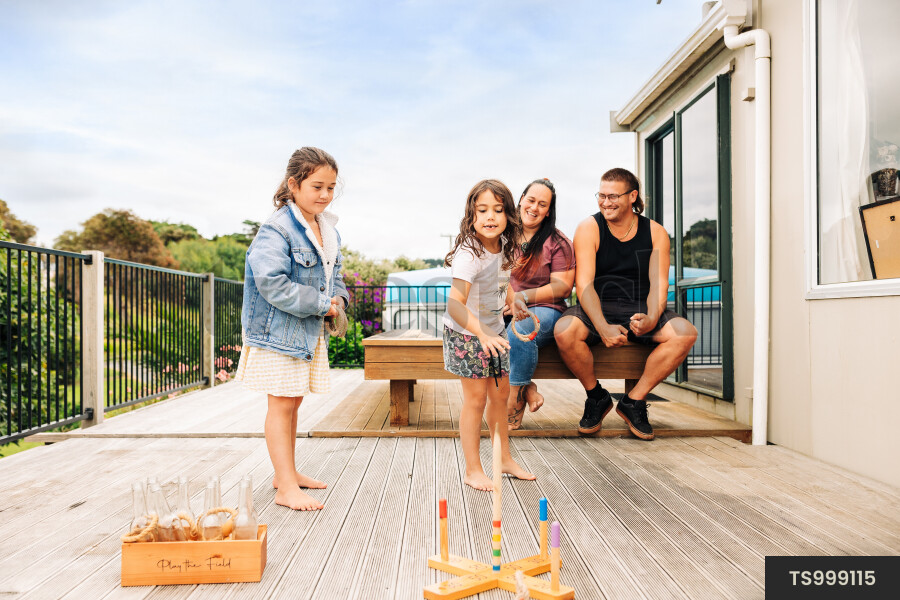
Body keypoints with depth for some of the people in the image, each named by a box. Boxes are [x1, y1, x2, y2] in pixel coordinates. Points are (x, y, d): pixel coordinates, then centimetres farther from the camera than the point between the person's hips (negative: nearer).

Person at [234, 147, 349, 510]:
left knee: (293, 401, 17)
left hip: (310, 329, 9)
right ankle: (286, 488, 5)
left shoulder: (327, 229, 10)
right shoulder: (277, 228, -17)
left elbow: (332, 273, 21)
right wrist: (321, 304, -20)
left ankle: (287, 472, 32)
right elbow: (272, 284, -25)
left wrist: (338, 297, -1)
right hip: (278, 328, -8)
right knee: (281, 404, -2)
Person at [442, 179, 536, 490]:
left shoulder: (504, 247, -3)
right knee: (476, 399, -2)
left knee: (500, 394, 16)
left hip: (494, 331, 8)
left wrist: (513, 301, 2)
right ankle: (473, 470, 13)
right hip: (466, 334, -8)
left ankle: (505, 458, 33)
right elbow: (455, 304, -37)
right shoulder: (469, 254, -28)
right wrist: (482, 335, -49)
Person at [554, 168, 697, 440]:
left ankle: (634, 400, -7)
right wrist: (603, 328, -27)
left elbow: (658, 285, -2)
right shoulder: (589, 228, -2)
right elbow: (584, 285, -12)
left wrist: (651, 319, -25)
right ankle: (596, 397, -4)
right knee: (564, 331, -33)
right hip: (596, 309, -2)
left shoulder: (655, 232, 6)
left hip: (640, 309, 2)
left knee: (685, 333, -25)